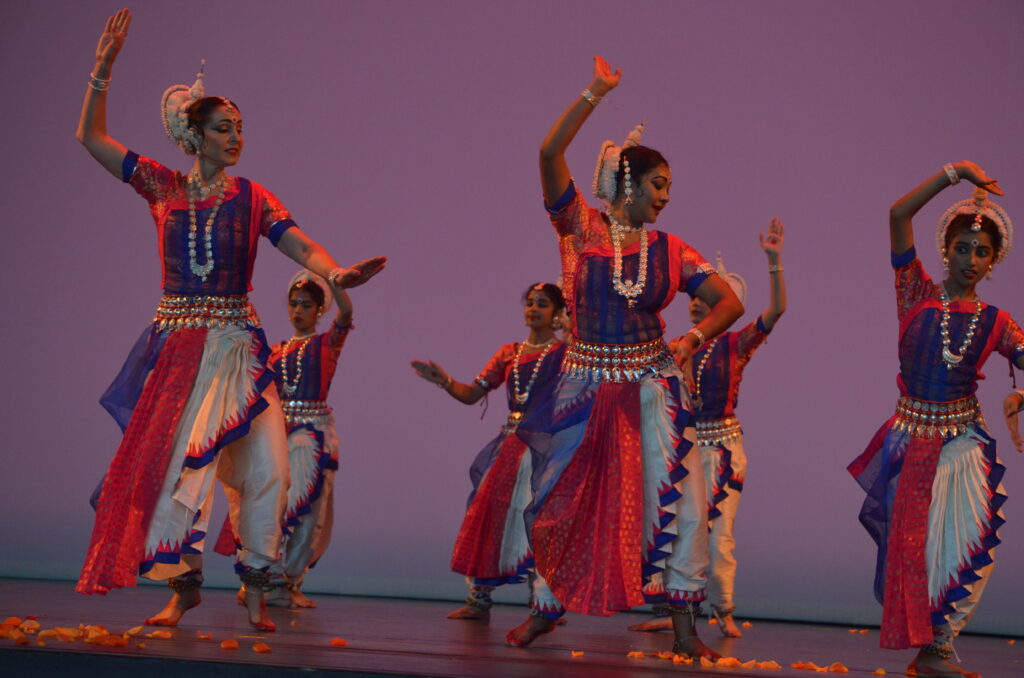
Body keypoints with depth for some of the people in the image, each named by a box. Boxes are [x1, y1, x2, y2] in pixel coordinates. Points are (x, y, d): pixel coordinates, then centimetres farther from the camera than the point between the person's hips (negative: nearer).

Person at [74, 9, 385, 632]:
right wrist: (104, 67, -2)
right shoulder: (164, 187, 6)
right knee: (171, 462, -1)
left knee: (266, 468, -8)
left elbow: (300, 245, -9)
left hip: (235, 346, -1)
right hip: (174, 345, 1)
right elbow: (91, 136, 8)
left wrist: (336, 272, -31)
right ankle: (184, 584, 10)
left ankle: (255, 586, 6)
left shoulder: (251, 197, 3)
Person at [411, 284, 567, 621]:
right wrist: (444, 381, -6)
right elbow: (471, 394, 11)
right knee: (488, 514, 4)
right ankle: (478, 599, 13)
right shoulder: (509, 354, 16)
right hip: (510, 447, 5)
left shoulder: (565, 353, 2)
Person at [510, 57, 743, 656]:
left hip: (651, 387, 1)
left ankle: (685, 627, -1)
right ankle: (546, 608, 29)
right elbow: (550, 153, -14)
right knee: (562, 498, 9)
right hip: (586, 386, -1)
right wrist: (595, 94, -15)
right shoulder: (581, 227, -2)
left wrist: (694, 338, -14)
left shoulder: (669, 250, 4)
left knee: (682, 496, -9)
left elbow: (730, 302, 4)